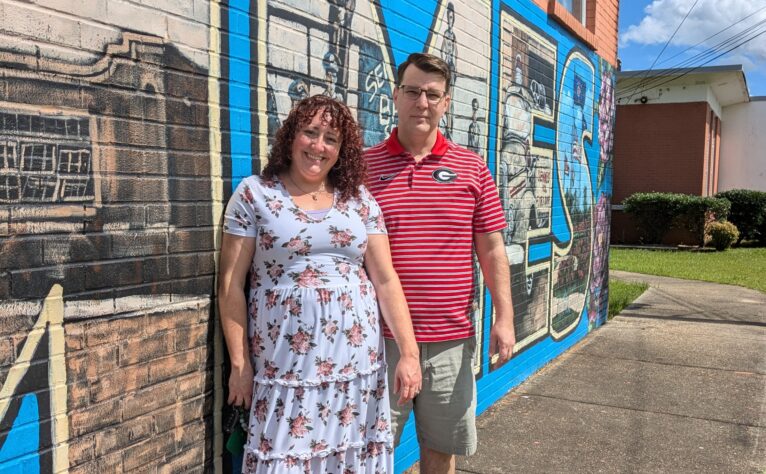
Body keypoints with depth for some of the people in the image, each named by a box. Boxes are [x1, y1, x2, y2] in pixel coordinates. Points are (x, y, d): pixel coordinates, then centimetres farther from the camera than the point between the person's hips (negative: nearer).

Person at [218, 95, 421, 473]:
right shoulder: (254, 194, -1)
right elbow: (231, 283, -1)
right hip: (285, 365, -2)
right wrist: (240, 363, -3)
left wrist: (409, 352, -3)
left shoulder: (360, 200, 6)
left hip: (358, 362, 3)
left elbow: (386, 280, 3)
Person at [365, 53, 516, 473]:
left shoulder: (472, 169, 5)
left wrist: (504, 317, 1)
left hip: (452, 339, 2)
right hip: (381, 336, -1)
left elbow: (492, 251, 6)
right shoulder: (363, 166, 1)